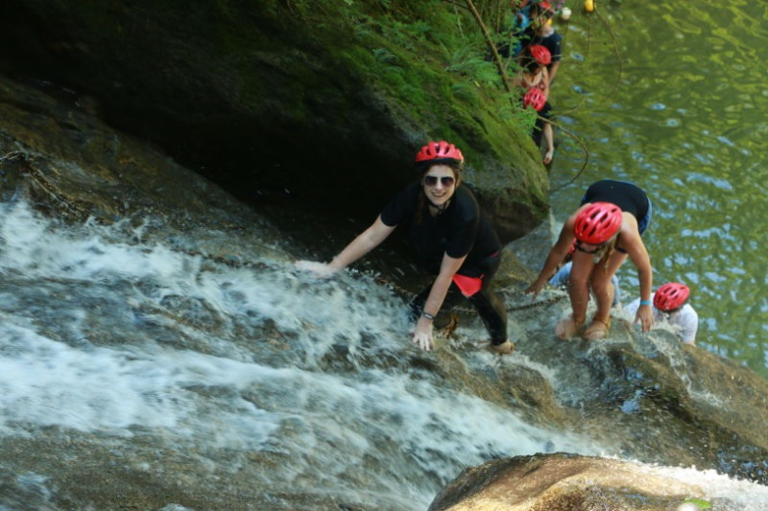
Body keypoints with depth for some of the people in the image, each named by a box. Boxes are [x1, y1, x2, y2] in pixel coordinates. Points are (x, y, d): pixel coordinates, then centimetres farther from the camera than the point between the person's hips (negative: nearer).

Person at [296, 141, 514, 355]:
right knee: (481, 296, 32)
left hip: (479, 261, -5)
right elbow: (372, 236, -29)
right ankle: (501, 344, 61)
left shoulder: (465, 214, -43)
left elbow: (446, 274, -37)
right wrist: (330, 268, -32)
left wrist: (426, 320, -35)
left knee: (418, 309, -16)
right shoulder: (413, 196, -33)